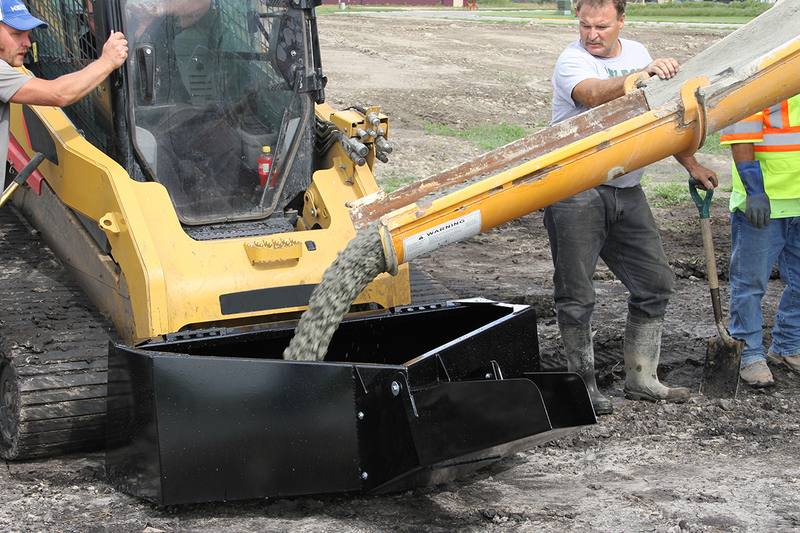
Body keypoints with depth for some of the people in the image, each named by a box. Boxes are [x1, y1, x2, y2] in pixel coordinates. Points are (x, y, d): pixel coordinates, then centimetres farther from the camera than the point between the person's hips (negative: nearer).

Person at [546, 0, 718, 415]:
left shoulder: (638, 53, 12)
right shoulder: (571, 61, -9)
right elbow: (595, 94, -32)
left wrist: (690, 163, 22)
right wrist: (643, 73, -46)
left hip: (626, 191, 6)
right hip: (575, 191, -6)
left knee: (655, 282, 7)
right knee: (575, 295, -3)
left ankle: (641, 379, 18)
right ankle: (583, 385, 9)